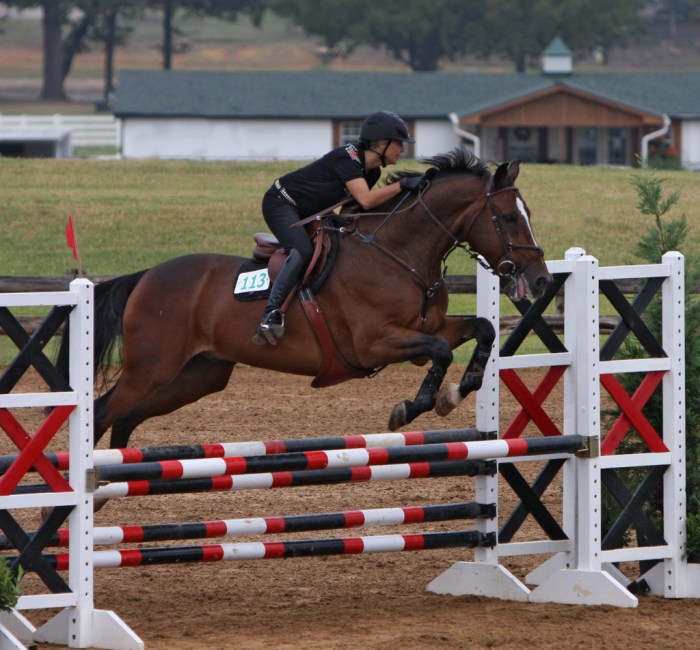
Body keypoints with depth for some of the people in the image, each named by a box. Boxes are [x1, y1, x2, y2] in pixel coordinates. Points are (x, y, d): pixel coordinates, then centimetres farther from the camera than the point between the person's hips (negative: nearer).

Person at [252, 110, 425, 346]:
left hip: (307, 214, 11)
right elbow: (366, 200, -36)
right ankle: (271, 314, -40)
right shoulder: (347, 158, -25)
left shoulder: (372, 172, 4)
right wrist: (402, 185, -35)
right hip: (281, 204, -11)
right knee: (303, 251, -32)